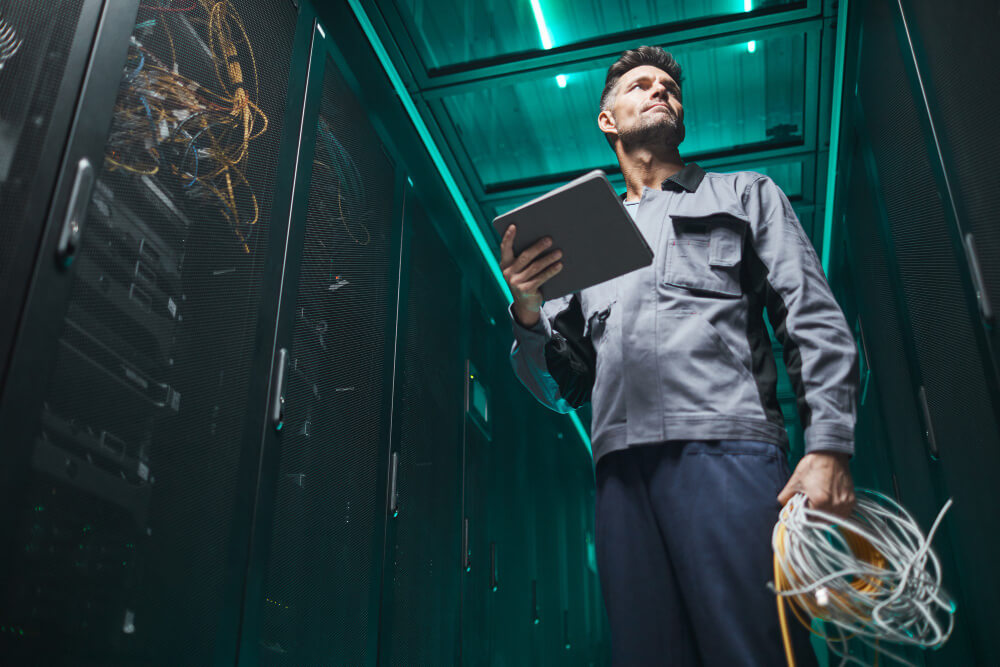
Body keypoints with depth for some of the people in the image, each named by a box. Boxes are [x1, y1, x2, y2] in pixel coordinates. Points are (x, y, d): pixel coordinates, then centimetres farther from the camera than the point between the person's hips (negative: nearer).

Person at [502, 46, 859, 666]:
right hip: (623, 463, 3)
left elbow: (817, 325, 10)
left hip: (725, 446, -2)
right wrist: (527, 312, 0)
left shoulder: (745, 194, 23)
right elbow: (555, 388, 22)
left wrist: (830, 448, -6)